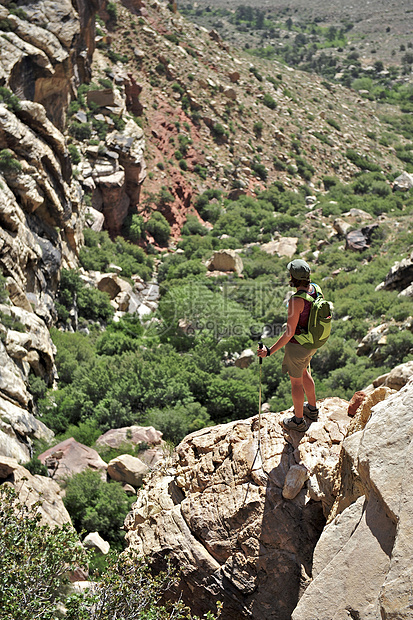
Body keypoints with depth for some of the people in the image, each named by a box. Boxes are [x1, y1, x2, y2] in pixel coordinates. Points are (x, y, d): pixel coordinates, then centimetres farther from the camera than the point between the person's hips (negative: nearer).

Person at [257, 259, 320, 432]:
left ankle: (298, 421, 30)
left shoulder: (296, 300, -34)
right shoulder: (314, 289, -8)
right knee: (303, 372, 31)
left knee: (296, 381, 12)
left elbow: (289, 333, -30)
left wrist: (269, 351, -24)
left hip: (297, 346, -8)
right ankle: (312, 408, 48)